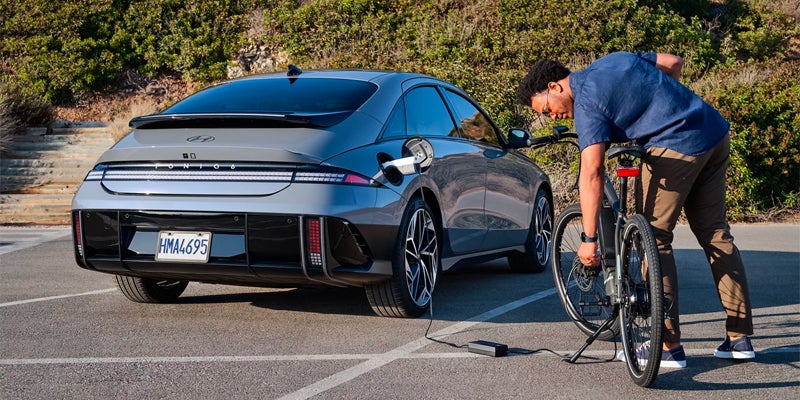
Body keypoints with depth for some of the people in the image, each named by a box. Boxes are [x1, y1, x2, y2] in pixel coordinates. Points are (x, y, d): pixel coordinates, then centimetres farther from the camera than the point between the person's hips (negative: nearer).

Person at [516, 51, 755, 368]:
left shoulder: (587, 104, -10)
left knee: (654, 238, 0)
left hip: (676, 147, -9)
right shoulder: (615, 59, 14)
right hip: (717, 134, 9)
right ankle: (740, 338, 16)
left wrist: (589, 240, -18)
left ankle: (669, 346, -2)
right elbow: (674, 62, 20)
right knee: (715, 234, 13)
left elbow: (591, 173, -19)